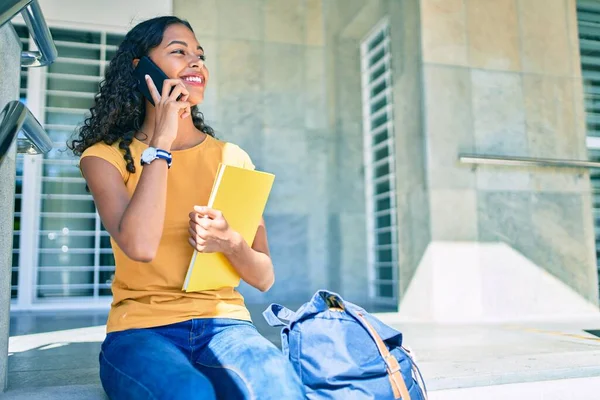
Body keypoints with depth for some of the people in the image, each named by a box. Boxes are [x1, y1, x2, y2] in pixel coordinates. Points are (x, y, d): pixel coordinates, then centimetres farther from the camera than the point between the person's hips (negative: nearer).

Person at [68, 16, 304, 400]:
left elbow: (264, 277, 9)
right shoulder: (106, 155, 3)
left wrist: (229, 242, -14)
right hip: (141, 327, -1)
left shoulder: (231, 158, 10)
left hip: (225, 323, 2)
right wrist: (161, 143, -11)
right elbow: (140, 246, -18)